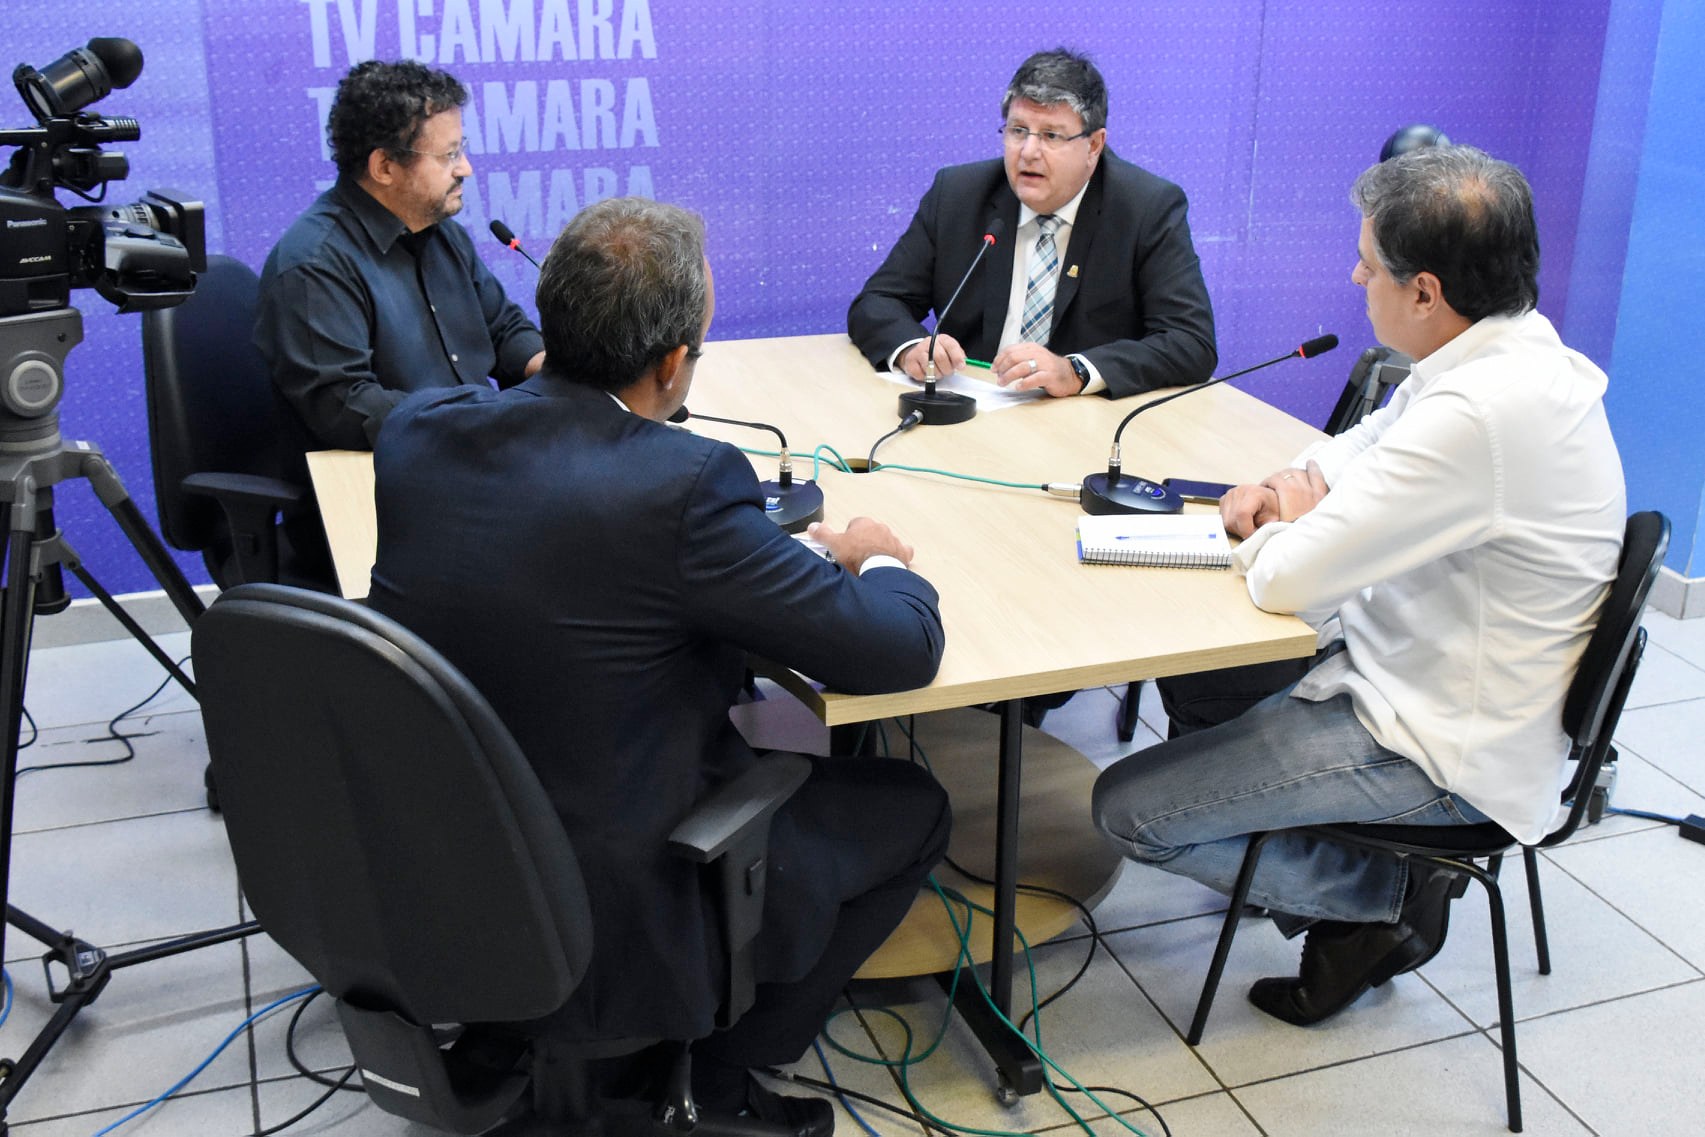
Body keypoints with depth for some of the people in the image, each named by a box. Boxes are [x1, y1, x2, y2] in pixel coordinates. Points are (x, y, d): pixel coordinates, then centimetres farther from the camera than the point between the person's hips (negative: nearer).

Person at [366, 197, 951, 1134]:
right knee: (911, 808, 13)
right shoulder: (685, 485, -27)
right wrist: (878, 559, 4)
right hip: (604, 926, -6)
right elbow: (905, 651, -18)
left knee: (753, 747, 29)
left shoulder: (415, 430, -8)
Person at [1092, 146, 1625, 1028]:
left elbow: (1287, 581, -29)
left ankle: (1385, 895, 7)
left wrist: (1286, 530, -6)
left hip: (1441, 754, -10)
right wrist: (1280, 490, -2)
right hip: (1419, 678, 10)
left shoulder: (1483, 411, -31)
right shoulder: (1507, 354, 1)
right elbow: (1361, 448, 19)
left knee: (1127, 808, -8)